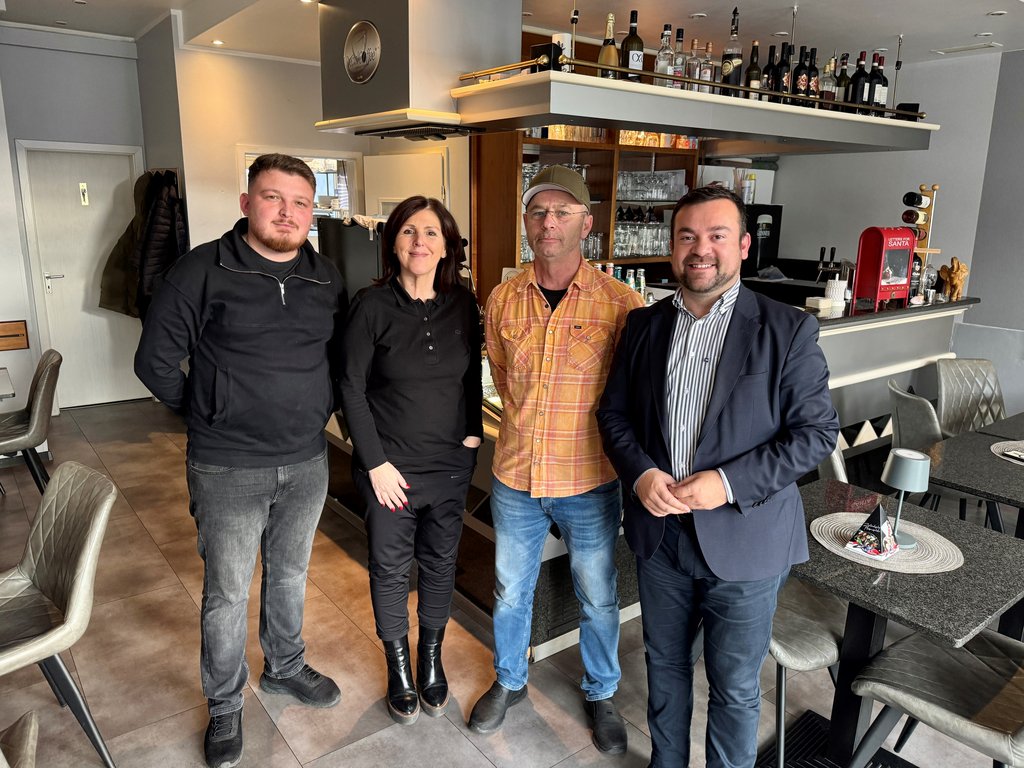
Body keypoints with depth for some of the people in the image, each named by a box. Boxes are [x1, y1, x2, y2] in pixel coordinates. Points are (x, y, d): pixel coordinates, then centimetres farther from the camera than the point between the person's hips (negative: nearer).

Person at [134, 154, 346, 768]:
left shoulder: (327, 279, 2)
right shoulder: (203, 270, -10)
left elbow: (343, 358, 15)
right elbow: (156, 361, -5)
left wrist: (320, 411, 5)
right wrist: (209, 415, -2)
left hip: (307, 463, 4)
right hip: (228, 468, -4)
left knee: (291, 574, 22)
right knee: (227, 593, 10)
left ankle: (286, 667, 45)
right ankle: (225, 705, 33)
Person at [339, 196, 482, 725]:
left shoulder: (463, 305, -2)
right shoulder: (372, 306, -12)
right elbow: (352, 389, -10)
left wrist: (473, 433, 2)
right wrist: (376, 463, -12)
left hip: (451, 463, 3)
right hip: (391, 466, -3)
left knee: (440, 562, 16)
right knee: (390, 567, 11)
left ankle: (431, 659, 39)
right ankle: (398, 667, 34)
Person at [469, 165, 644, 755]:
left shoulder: (622, 303, -13)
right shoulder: (503, 300, -2)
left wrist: (586, 435, 0)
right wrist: (533, 428, 10)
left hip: (590, 484, -2)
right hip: (516, 477, 3)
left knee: (598, 600, 17)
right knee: (511, 591, 20)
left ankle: (602, 694, 43)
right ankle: (510, 682, 46)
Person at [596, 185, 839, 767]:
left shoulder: (789, 330, -9)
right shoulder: (644, 325, 3)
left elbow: (817, 431, -10)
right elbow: (615, 412, 7)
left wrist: (729, 483, -20)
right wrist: (640, 473, -12)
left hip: (743, 541, -3)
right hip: (659, 533, 4)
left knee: (735, 687, 13)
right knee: (666, 664, 22)